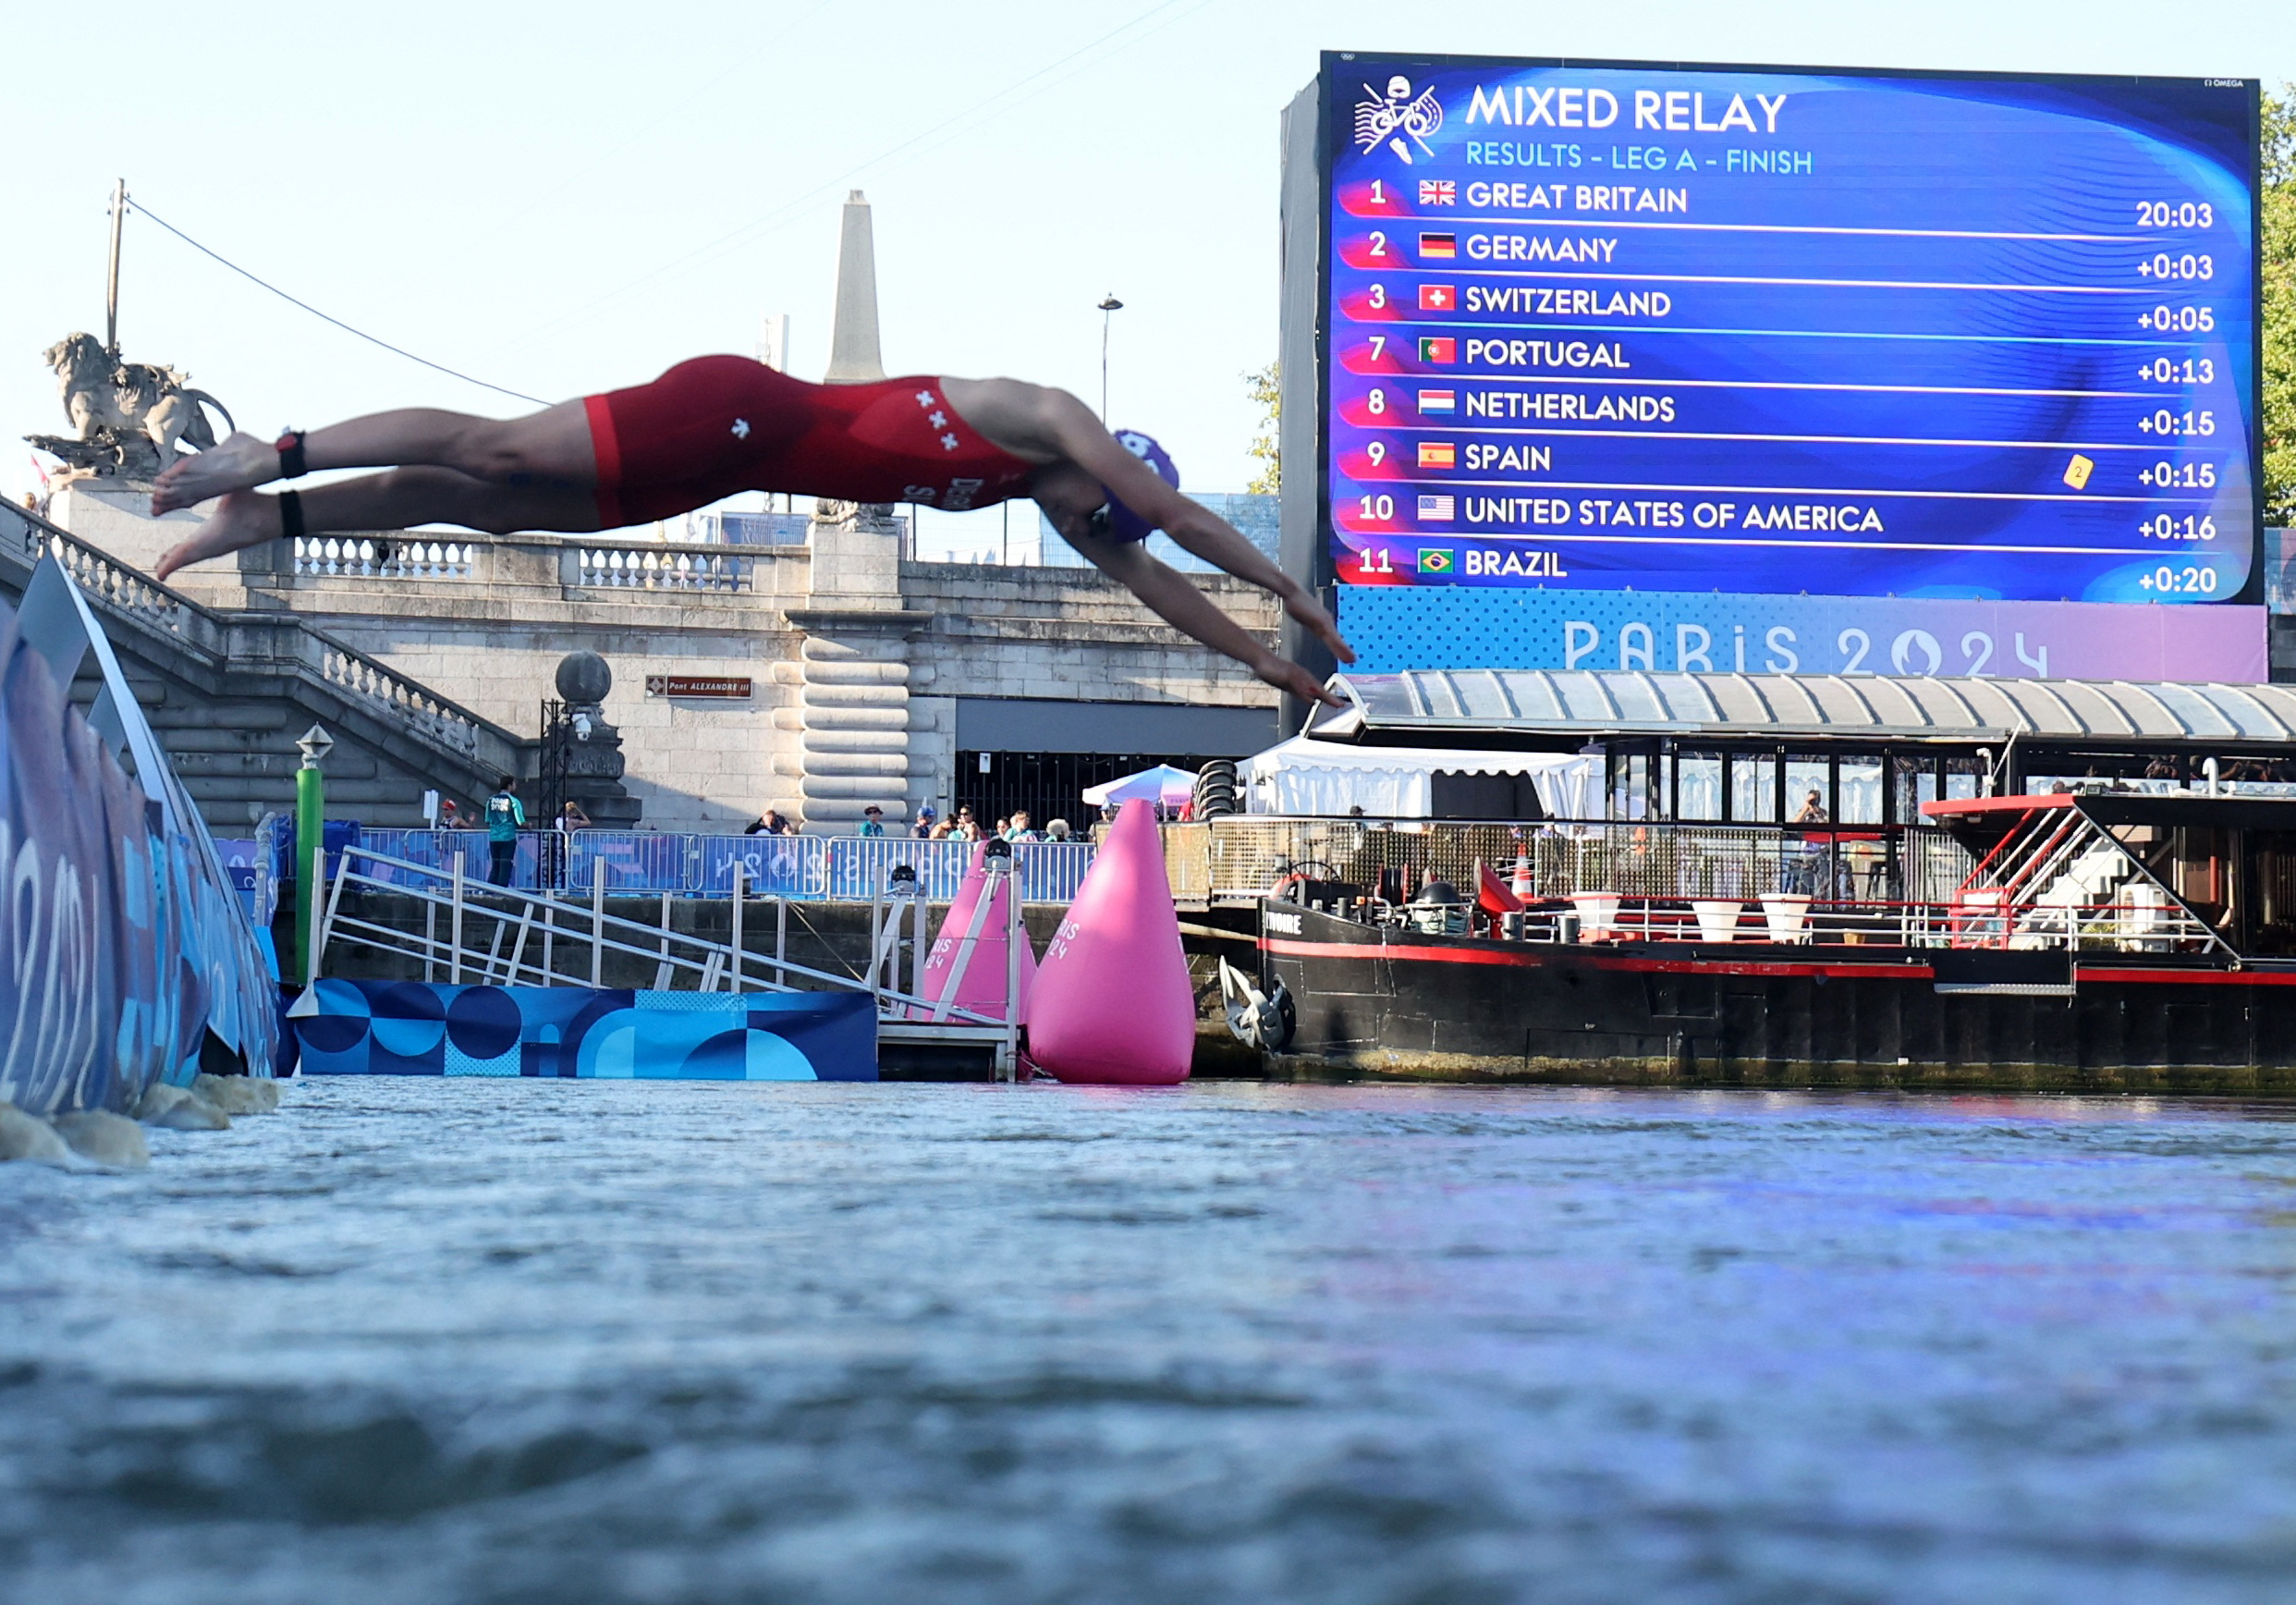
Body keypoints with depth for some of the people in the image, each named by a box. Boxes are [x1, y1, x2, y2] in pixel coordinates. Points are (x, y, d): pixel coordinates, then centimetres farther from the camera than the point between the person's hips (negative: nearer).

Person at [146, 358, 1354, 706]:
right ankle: (275, 460, -9)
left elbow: (1144, 573, 24)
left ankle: (262, 518, 4)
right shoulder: (1048, 420, -6)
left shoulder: (1047, 494, 16)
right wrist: (1289, 591, -1)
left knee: (497, 504, 4)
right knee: (499, 456, -11)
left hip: (742, 458, 7)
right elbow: (1180, 515, -9)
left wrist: (1262, 658, 24)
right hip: (736, 412, -7)